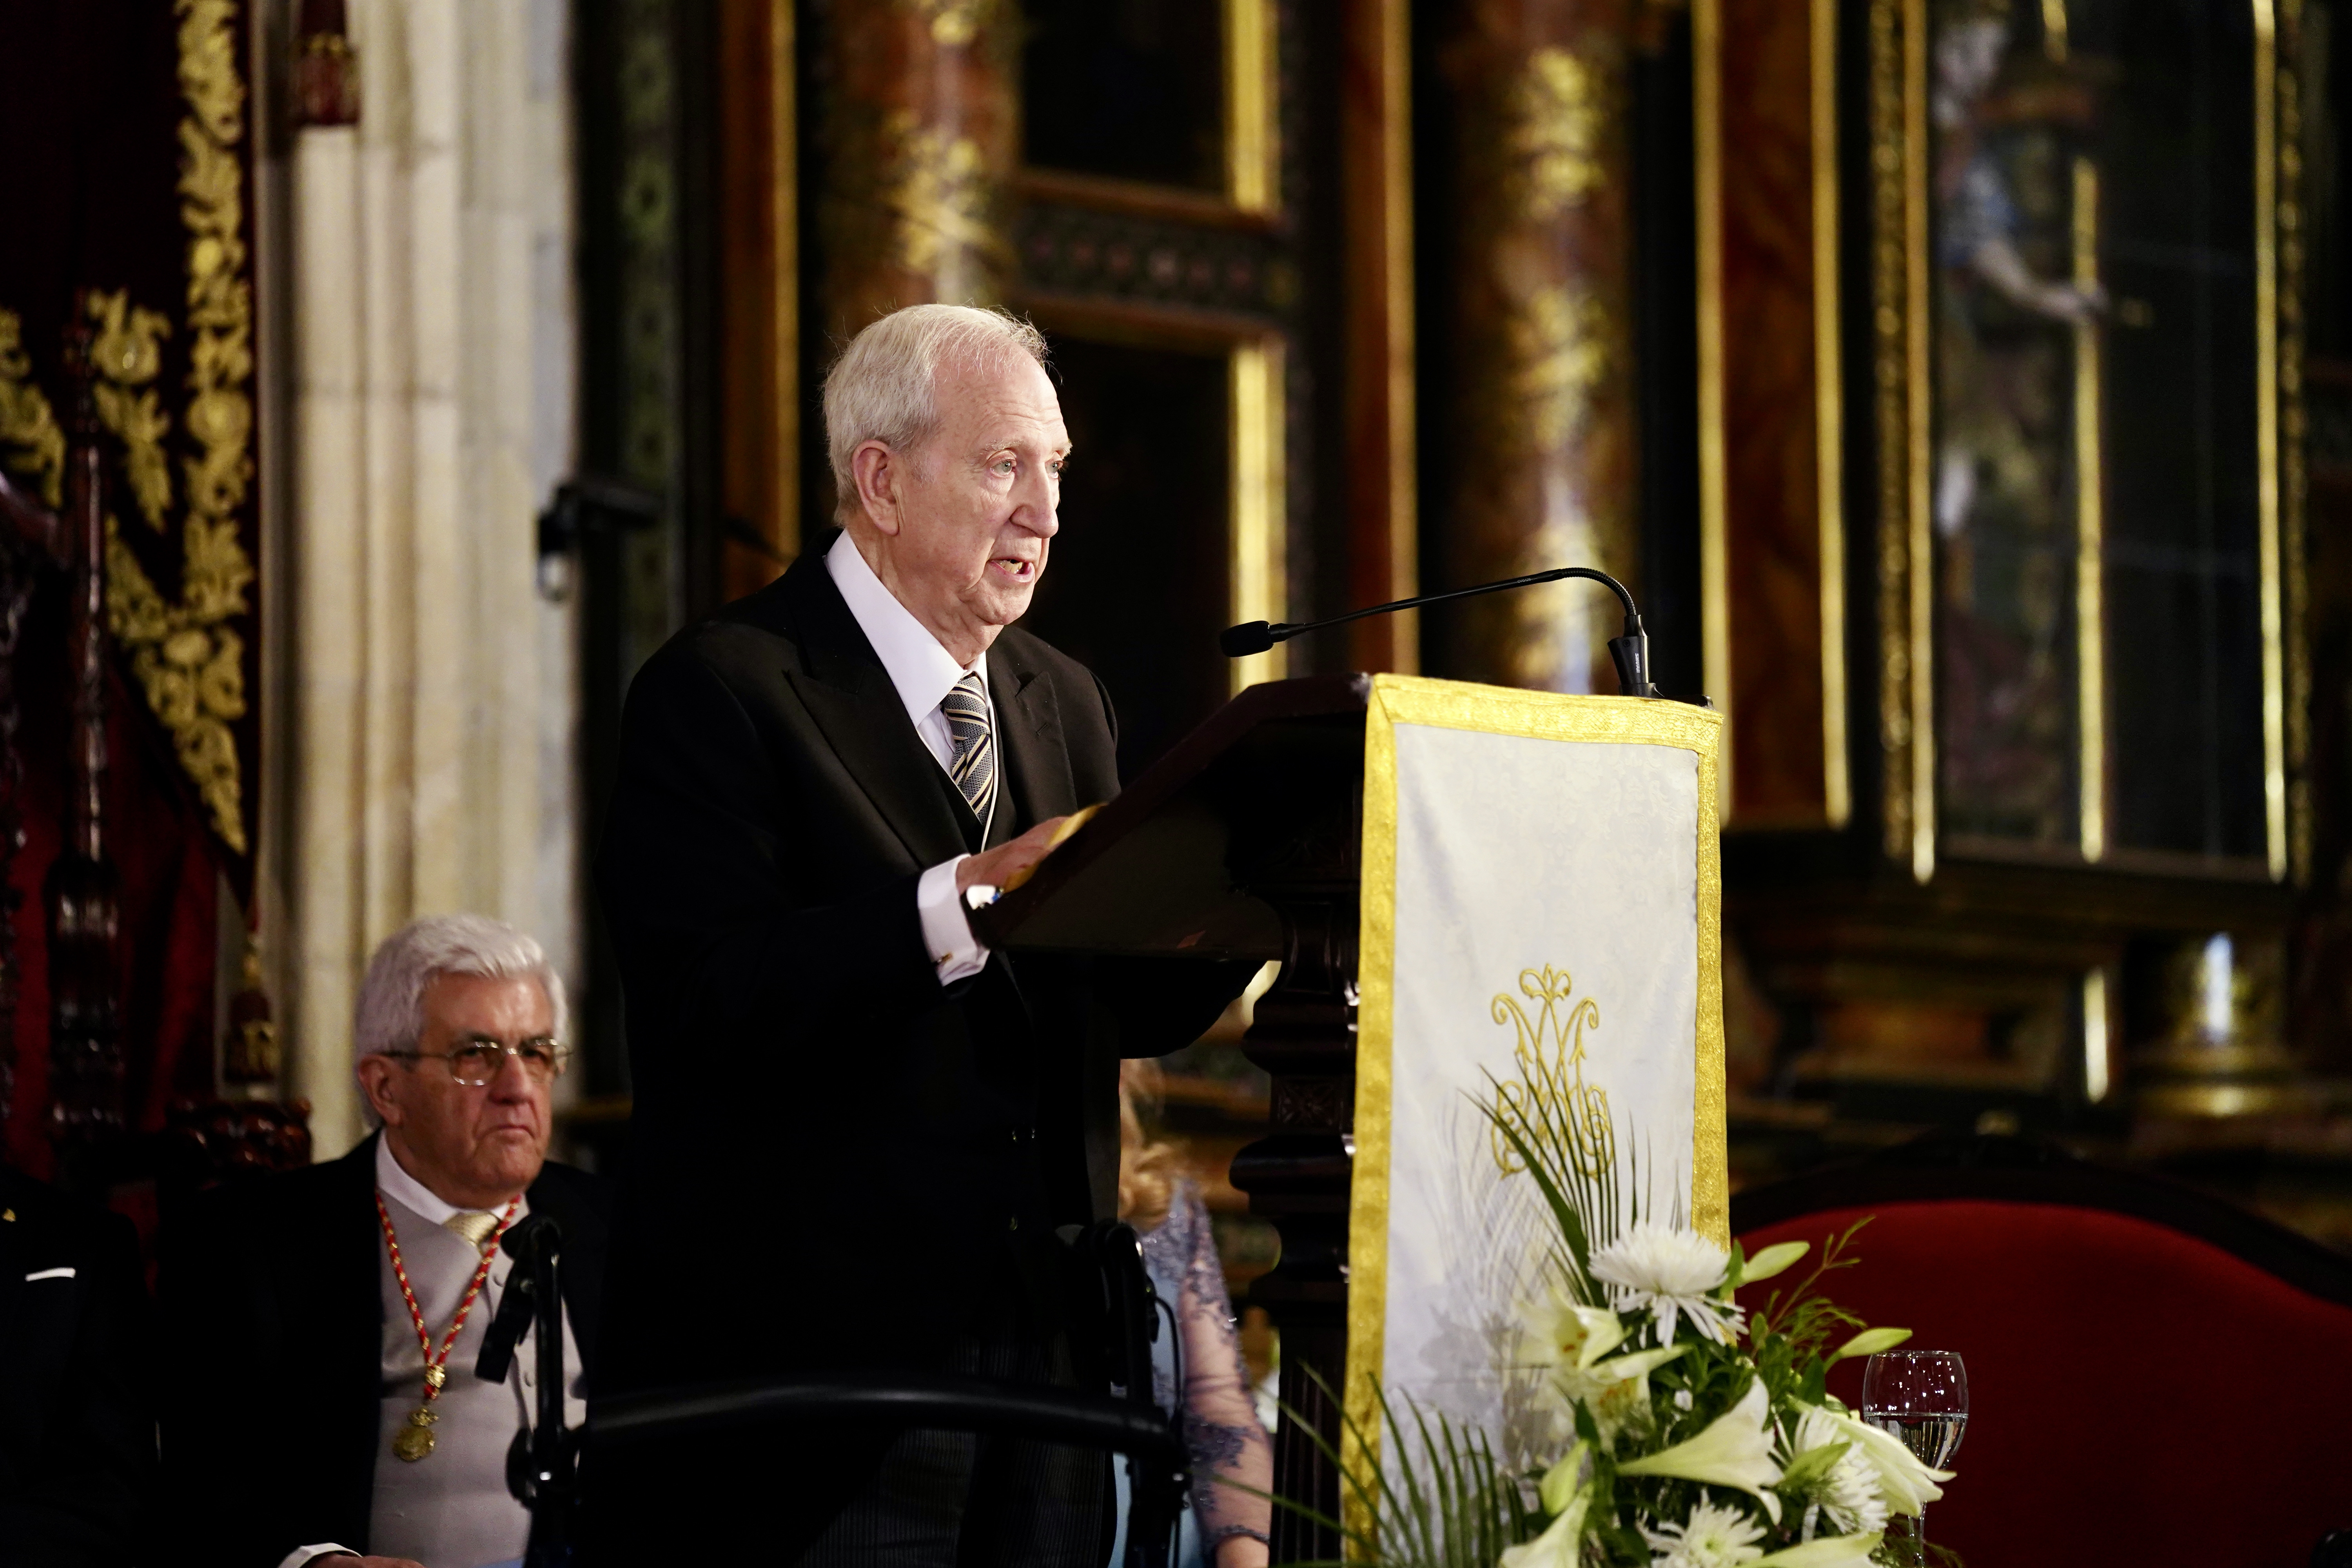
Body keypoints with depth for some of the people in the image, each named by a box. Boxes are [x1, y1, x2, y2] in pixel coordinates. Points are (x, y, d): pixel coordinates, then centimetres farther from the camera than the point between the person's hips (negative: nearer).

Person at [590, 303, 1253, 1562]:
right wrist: (966, 899, -28)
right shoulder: (722, 691, -7)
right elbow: (705, 1002, -20)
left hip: (1044, 1354, 7)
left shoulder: (1065, 703, 17)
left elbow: (1140, 1010, 12)